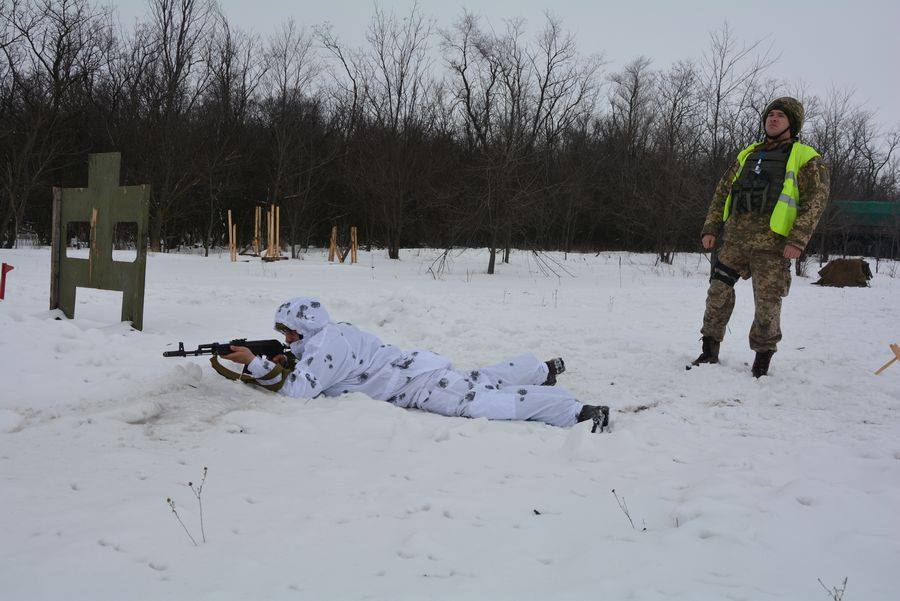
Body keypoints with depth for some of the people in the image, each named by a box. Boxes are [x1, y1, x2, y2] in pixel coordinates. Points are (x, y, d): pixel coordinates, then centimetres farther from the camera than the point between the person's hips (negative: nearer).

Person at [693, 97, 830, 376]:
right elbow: (722, 192, 21)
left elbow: (815, 200, -5)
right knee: (718, 294, 1)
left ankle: (763, 357, 16)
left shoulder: (806, 158, 4)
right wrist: (710, 228, 11)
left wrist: (797, 240, -15)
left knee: (767, 304, -1)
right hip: (734, 240, 4)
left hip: (771, 245, -4)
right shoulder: (748, 154, 20)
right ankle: (710, 351, 12)